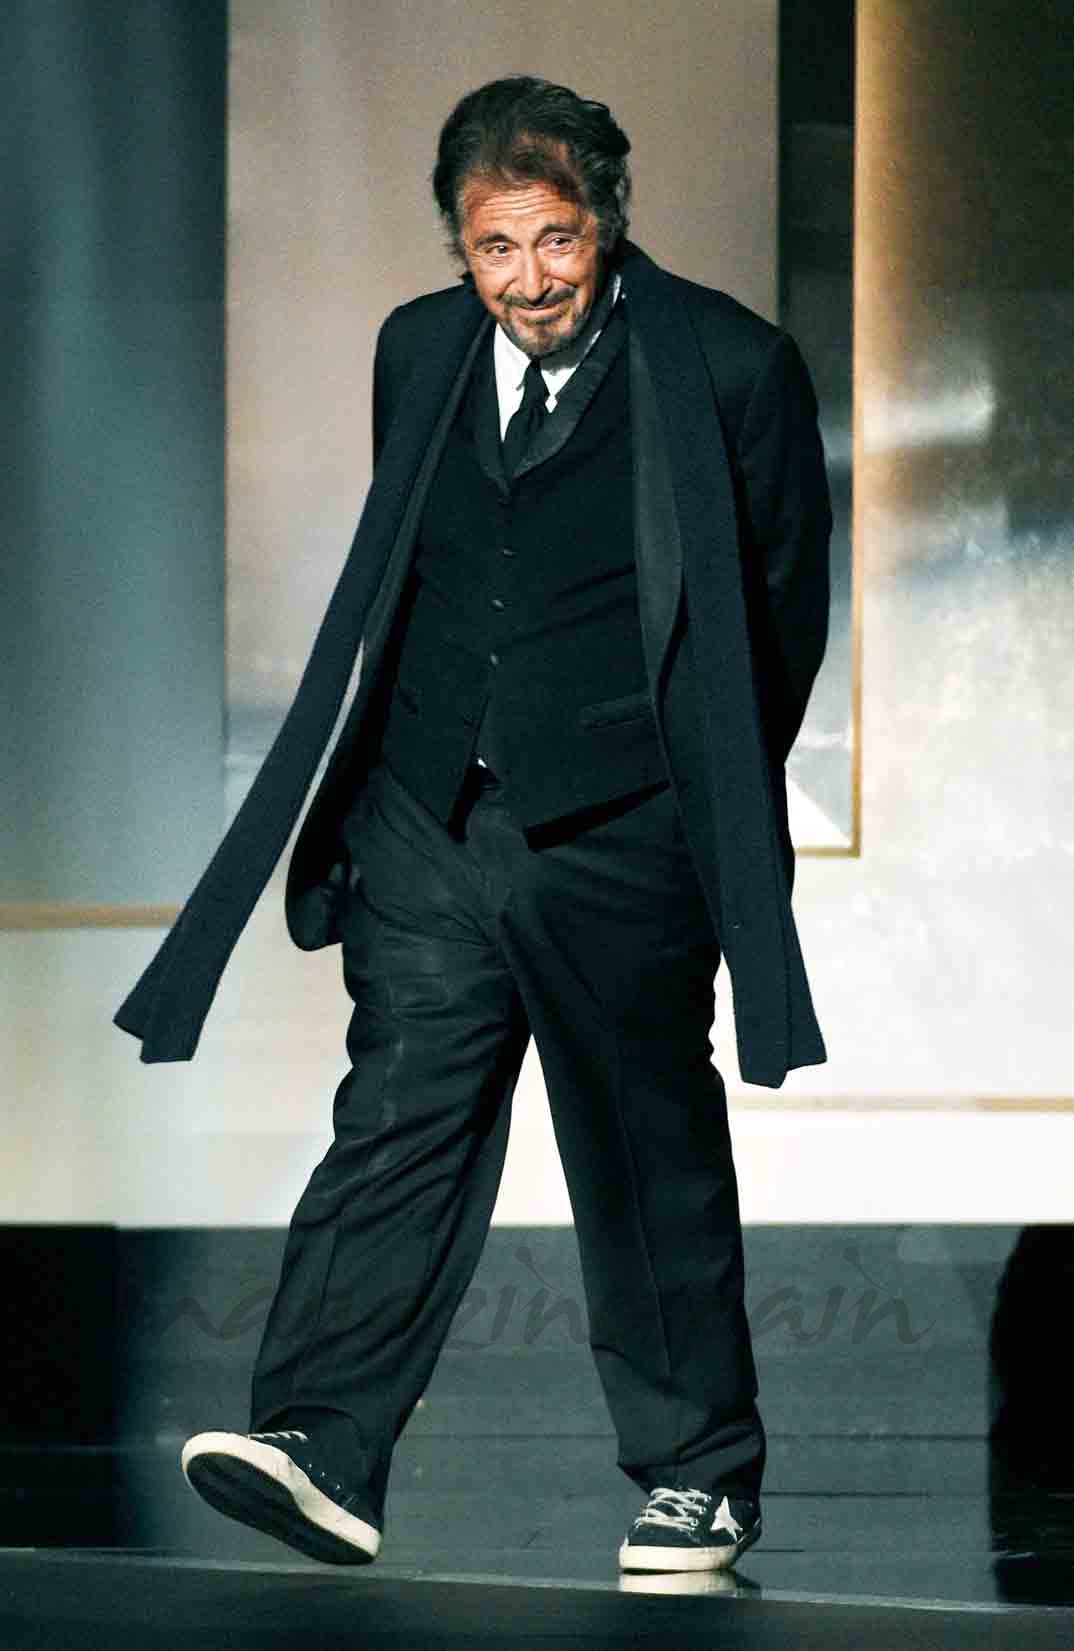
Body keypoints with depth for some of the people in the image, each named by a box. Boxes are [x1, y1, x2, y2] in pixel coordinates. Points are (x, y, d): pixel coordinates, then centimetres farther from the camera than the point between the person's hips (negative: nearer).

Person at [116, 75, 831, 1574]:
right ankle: (324, 1453, -14)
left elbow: (782, 606, 3)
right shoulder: (418, 350, 8)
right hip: (428, 825, 3)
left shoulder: (732, 369, -6)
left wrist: (708, 806, 7)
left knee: (651, 1155, 5)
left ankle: (700, 1477, 16)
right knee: (398, 1116, -7)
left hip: (620, 839, -3)